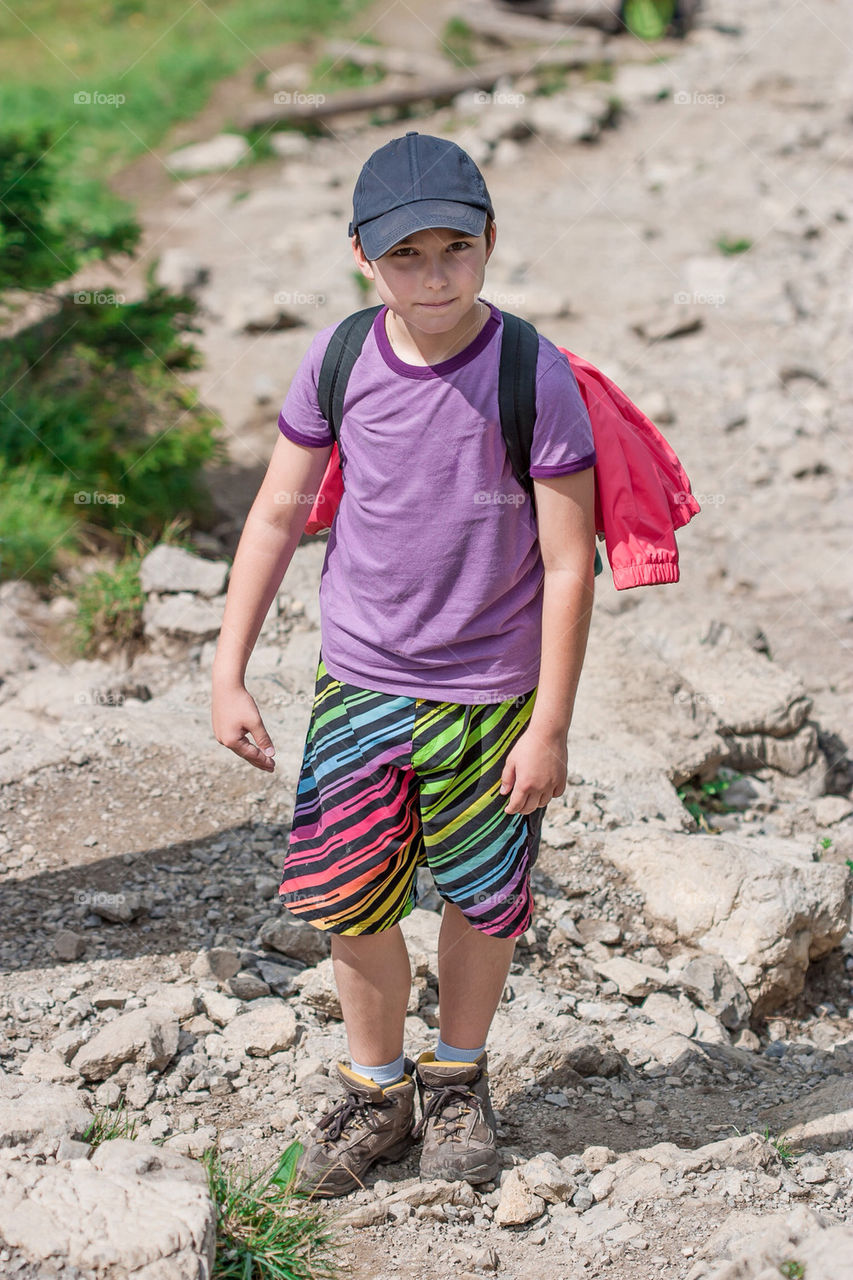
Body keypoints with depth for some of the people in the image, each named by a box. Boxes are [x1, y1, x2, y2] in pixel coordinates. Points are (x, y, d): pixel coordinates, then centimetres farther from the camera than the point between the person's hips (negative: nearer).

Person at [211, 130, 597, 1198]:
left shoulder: (533, 377, -16)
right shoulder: (338, 361, -7)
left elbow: (569, 562, -11)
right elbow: (278, 515, 3)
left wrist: (550, 727, -11)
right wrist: (229, 673, 0)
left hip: (489, 693, -2)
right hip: (358, 682, 2)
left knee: (481, 899, 13)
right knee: (353, 902, 8)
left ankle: (457, 1081, 37)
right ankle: (375, 1091, 30)